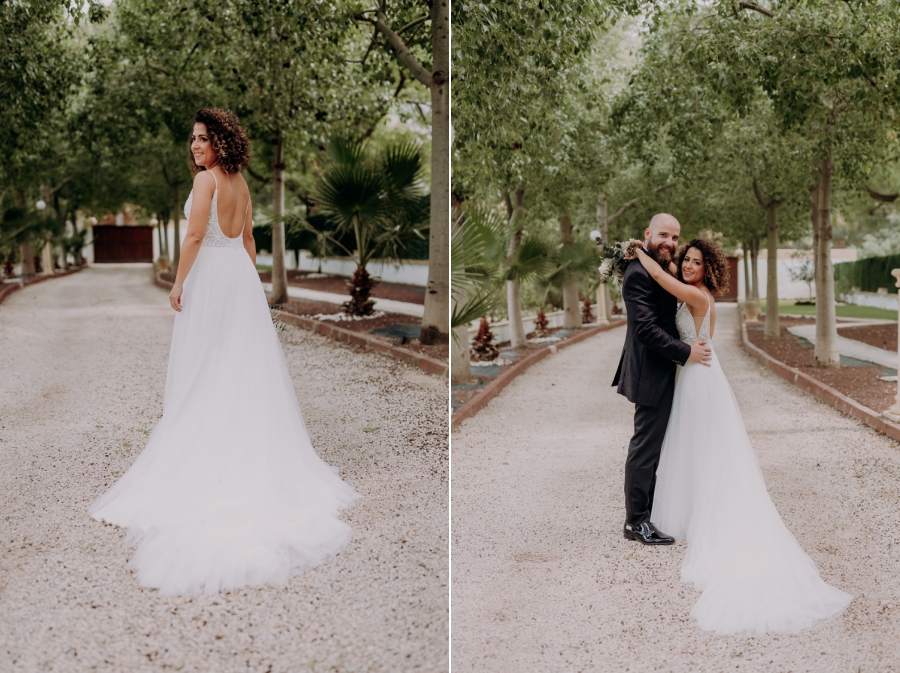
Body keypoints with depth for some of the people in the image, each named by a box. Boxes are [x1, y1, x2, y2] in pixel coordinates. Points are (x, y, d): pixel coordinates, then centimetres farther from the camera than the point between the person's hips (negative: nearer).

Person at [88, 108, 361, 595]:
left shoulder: (206, 178, -13)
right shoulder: (241, 183, 10)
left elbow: (195, 235, -17)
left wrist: (179, 282, -12)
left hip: (210, 274, -7)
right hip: (243, 276, 7)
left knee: (203, 365, 1)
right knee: (243, 361, 10)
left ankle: (200, 449, 6)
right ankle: (249, 447, 16)